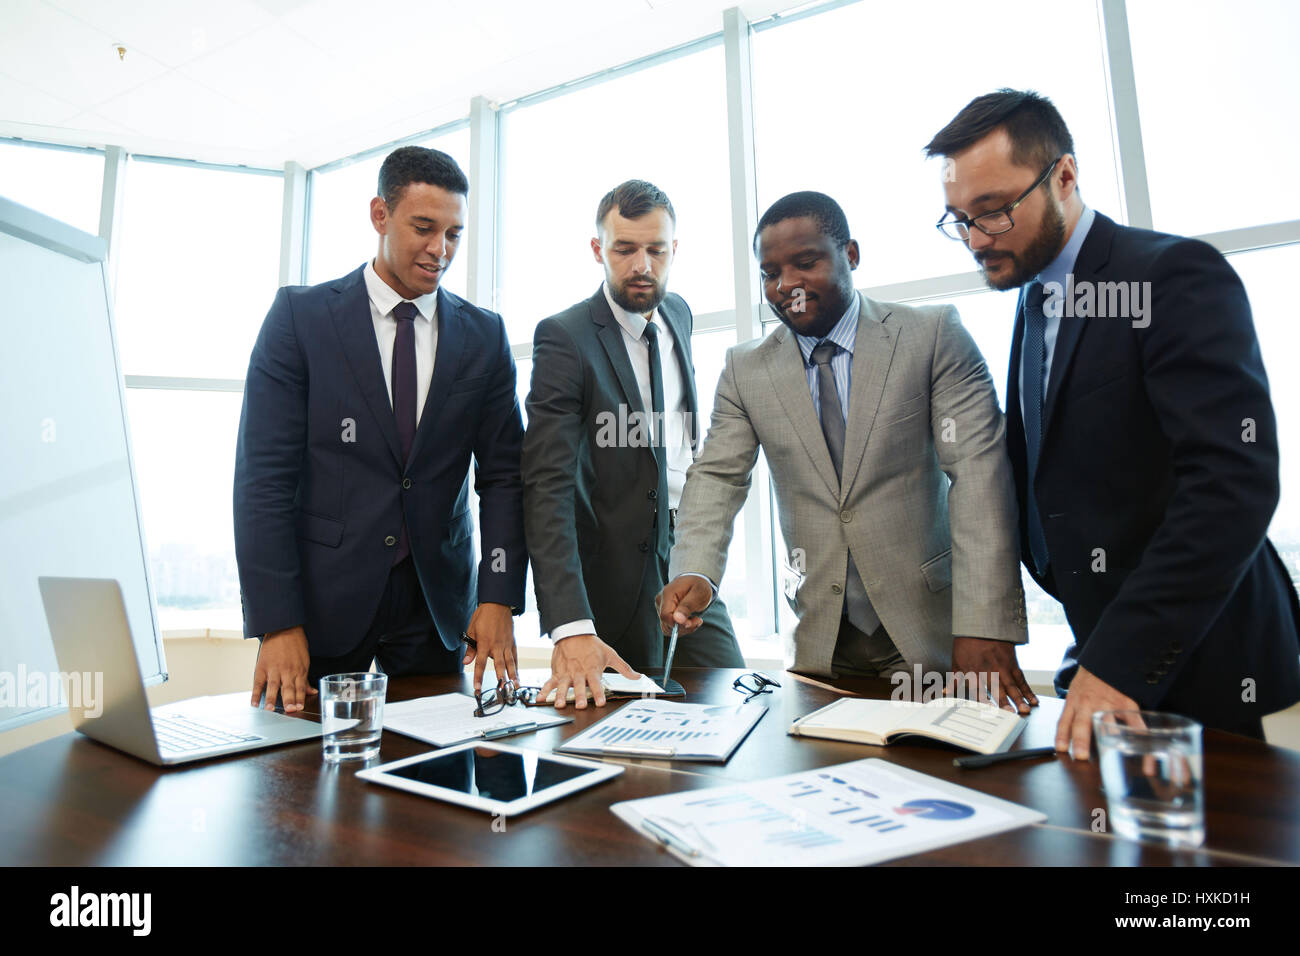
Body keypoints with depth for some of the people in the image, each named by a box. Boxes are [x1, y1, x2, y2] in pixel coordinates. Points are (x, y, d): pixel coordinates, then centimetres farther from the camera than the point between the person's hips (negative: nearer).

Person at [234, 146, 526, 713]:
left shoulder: (484, 336, 5)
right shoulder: (299, 316, -2)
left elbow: (502, 474, 2)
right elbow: (263, 474, -6)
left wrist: (498, 597, -9)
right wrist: (276, 622, -13)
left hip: (437, 602, 2)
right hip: (323, 598, -1)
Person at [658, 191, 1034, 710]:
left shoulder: (935, 335, -3)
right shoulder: (745, 369, 5)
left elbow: (979, 471, -11)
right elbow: (717, 477, 2)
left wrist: (986, 626, -20)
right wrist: (693, 573, -18)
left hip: (930, 629, -2)